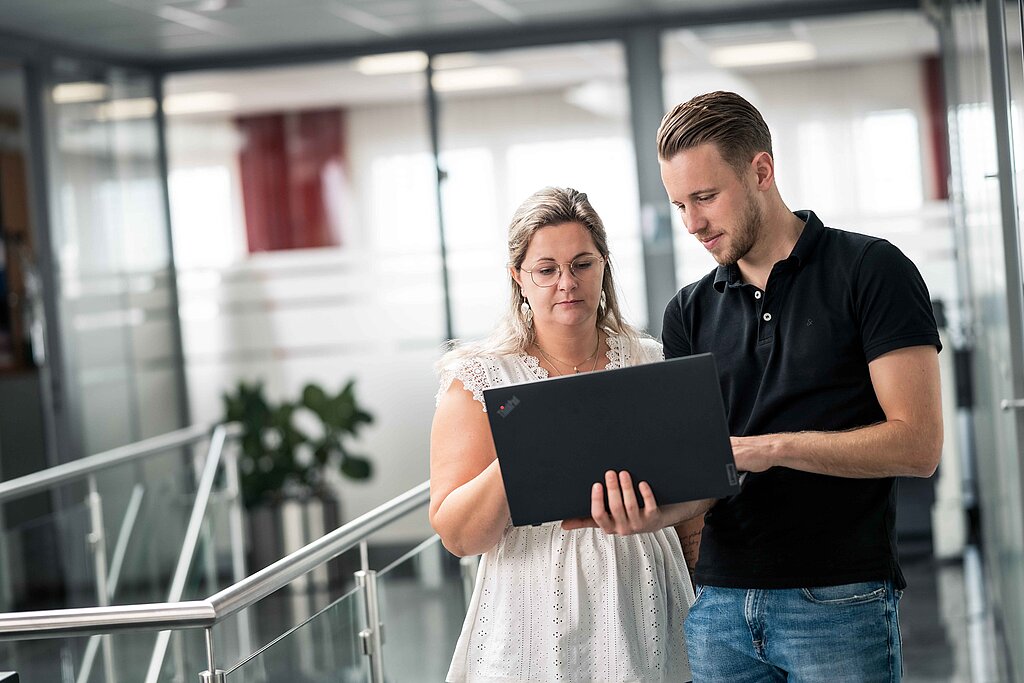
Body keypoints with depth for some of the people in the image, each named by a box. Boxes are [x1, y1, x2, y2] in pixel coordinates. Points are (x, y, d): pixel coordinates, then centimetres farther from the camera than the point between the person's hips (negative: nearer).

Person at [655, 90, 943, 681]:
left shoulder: (871, 271, -3)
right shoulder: (690, 313, 12)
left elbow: (917, 444, -10)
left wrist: (773, 446, -17)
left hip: (840, 604, -4)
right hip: (720, 603, 5)